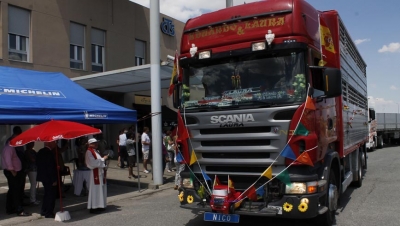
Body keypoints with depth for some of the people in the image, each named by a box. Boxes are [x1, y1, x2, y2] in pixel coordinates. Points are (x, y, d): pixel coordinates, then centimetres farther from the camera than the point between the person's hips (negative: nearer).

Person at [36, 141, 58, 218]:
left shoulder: (40, 152, 7)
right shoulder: (49, 153, -22)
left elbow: (38, 164, 15)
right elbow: (51, 168, -22)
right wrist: (54, 180, -17)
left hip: (43, 176, 9)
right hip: (49, 178, -9)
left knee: (47, 194, 21)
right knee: (51, 195, 1)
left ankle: (43, 211, 30)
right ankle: (49, 213, 8)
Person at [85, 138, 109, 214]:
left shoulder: (96, 151, 17)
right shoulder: (89, 152, -12)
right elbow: (93, 163, -21)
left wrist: (104, 167, 6)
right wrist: (103, 159, -17)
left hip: (100, 172, 9)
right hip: (95, 173, -9)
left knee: (101, 189, 11)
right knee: (95, 190, -6)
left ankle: (99, 206, 20)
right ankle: (93, 208, 1)